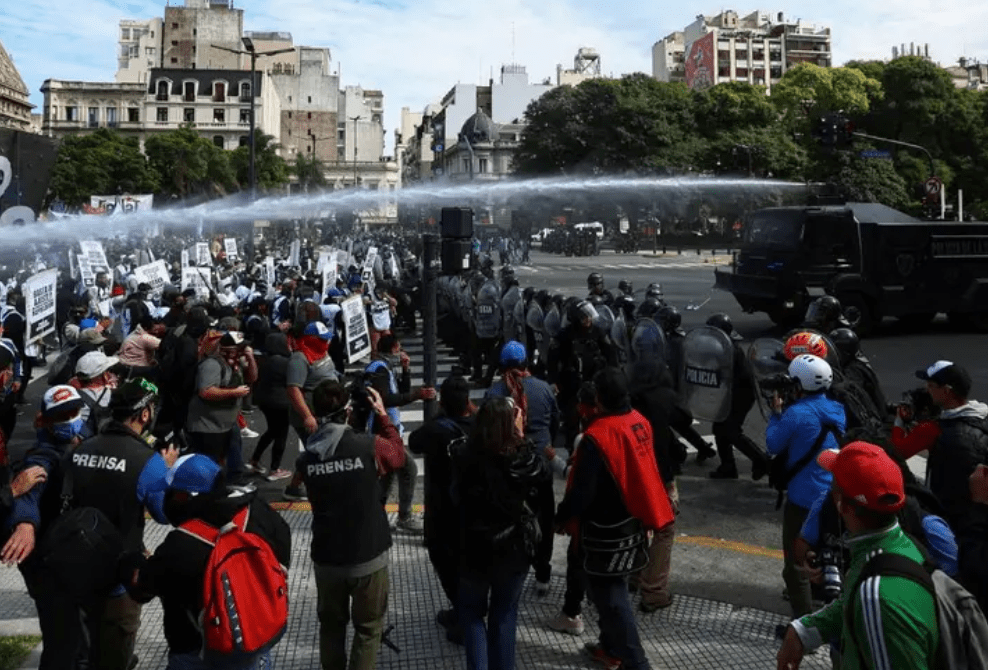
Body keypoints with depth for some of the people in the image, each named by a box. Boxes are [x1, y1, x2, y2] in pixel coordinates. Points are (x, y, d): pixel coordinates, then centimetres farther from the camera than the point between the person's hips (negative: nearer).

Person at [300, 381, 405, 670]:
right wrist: (382, 415, 13)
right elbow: (399, 454, 4)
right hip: (368, 556, -3)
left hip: (326, 558, 3)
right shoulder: (369, 446, -17)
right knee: (368, 627, 14)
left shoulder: (306, 458, -8)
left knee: (331, 625, 22)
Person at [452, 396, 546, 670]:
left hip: (476, 550, -2)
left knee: (471, 611, 22)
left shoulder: (465, 457, -22)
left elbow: (457, 499, -6)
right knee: (505, 614, 23)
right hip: (516, 548, 2)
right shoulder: (526, 457, -16)